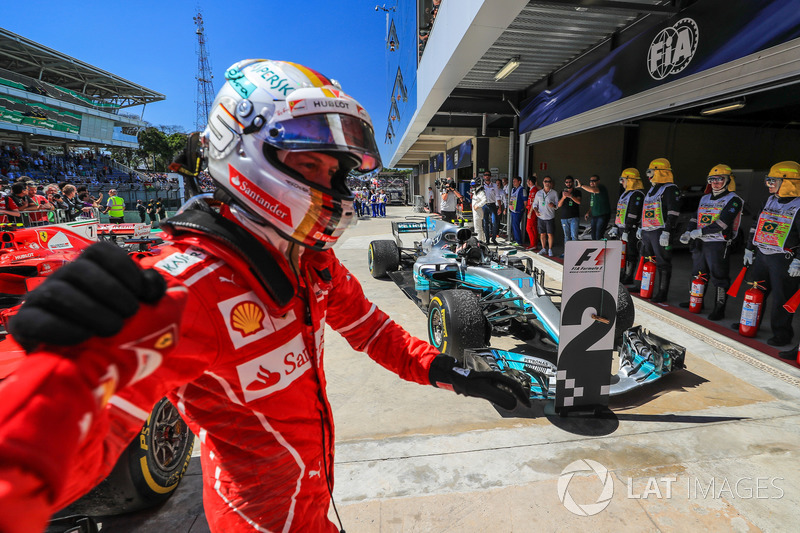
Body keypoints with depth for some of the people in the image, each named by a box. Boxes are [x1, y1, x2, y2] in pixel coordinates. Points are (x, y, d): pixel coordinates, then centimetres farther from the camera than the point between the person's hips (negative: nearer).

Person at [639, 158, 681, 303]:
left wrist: (666, 232, -23)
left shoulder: (670, 189, -9)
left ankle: (662, 294, 1)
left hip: (660, 232, -9)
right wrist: (640, 228, 25)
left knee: (663, 263, -4)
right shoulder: (652, 189, 21)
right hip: (647, 231, 9)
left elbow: (673, 213, -17)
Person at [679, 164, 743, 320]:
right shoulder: (704, 199, 17)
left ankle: (719, 309, 3)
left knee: (719, 278, -4)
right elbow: (695, 217, 15)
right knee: (697, 274, 16)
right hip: (700, 243, 7)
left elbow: (722, 223, -18)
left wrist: (700, 232, -20)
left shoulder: (733, 200, -6)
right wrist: (688, 232, -2)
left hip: (718, 244, -7)